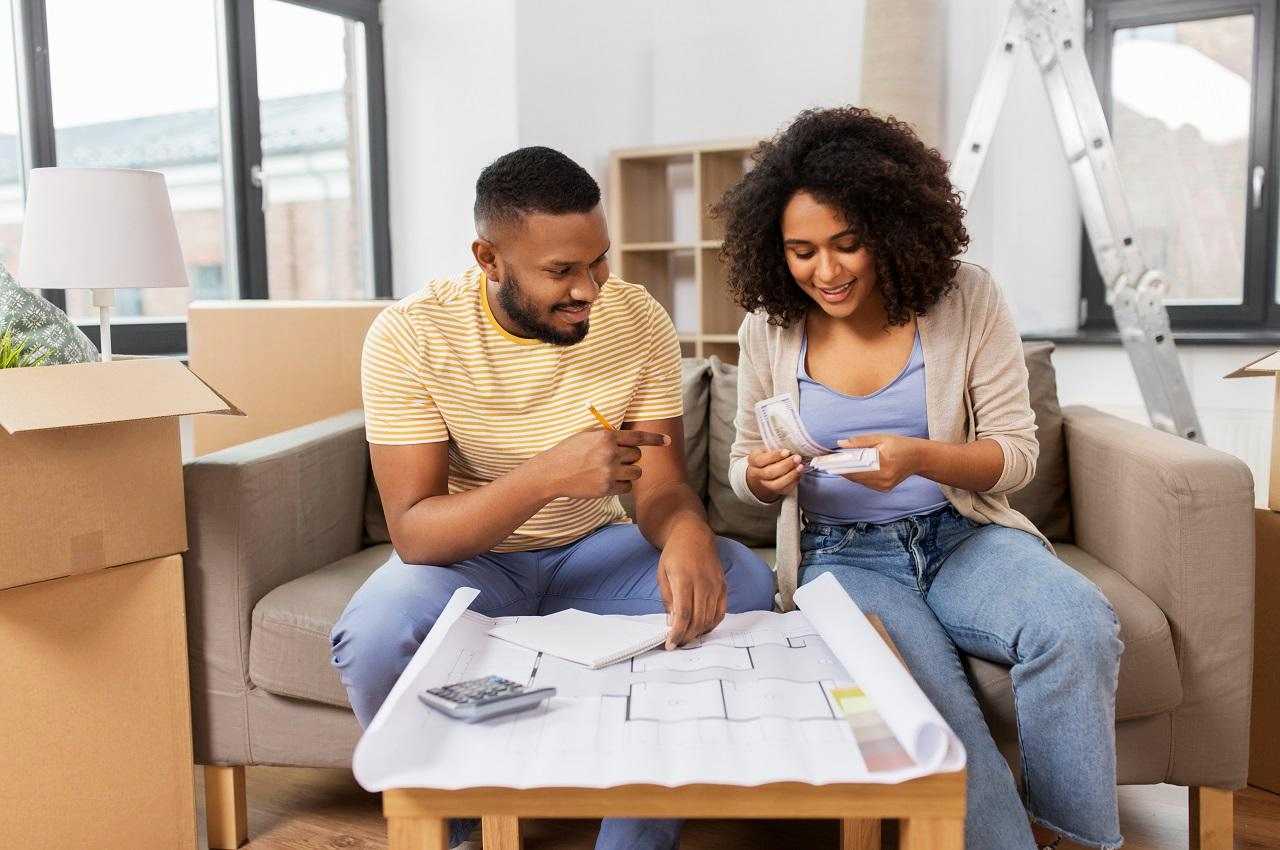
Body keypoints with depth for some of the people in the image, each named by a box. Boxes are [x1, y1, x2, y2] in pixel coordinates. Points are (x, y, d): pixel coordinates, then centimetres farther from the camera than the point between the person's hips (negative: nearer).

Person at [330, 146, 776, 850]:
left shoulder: (637, 320, -10)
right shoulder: (409, 336, -19)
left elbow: (661, 485, -12)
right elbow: (412, 533, -24)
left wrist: (685, 530, -38)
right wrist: (546, 476, -41)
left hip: (594, 547, 3)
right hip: (466, 556, -2)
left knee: (741, 582, -22)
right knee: (375, 638, -34)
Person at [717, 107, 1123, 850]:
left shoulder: (966, 300, -6)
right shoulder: (770, 328, -3)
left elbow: (1016, 452, -4)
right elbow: (746, 470, 10)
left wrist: (919, 458, -23)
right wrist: (761, 476, -16)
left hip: (962, 534, 1)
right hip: (841, 554, 0)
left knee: (1081, 628, -28)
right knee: (922, 692, -31)